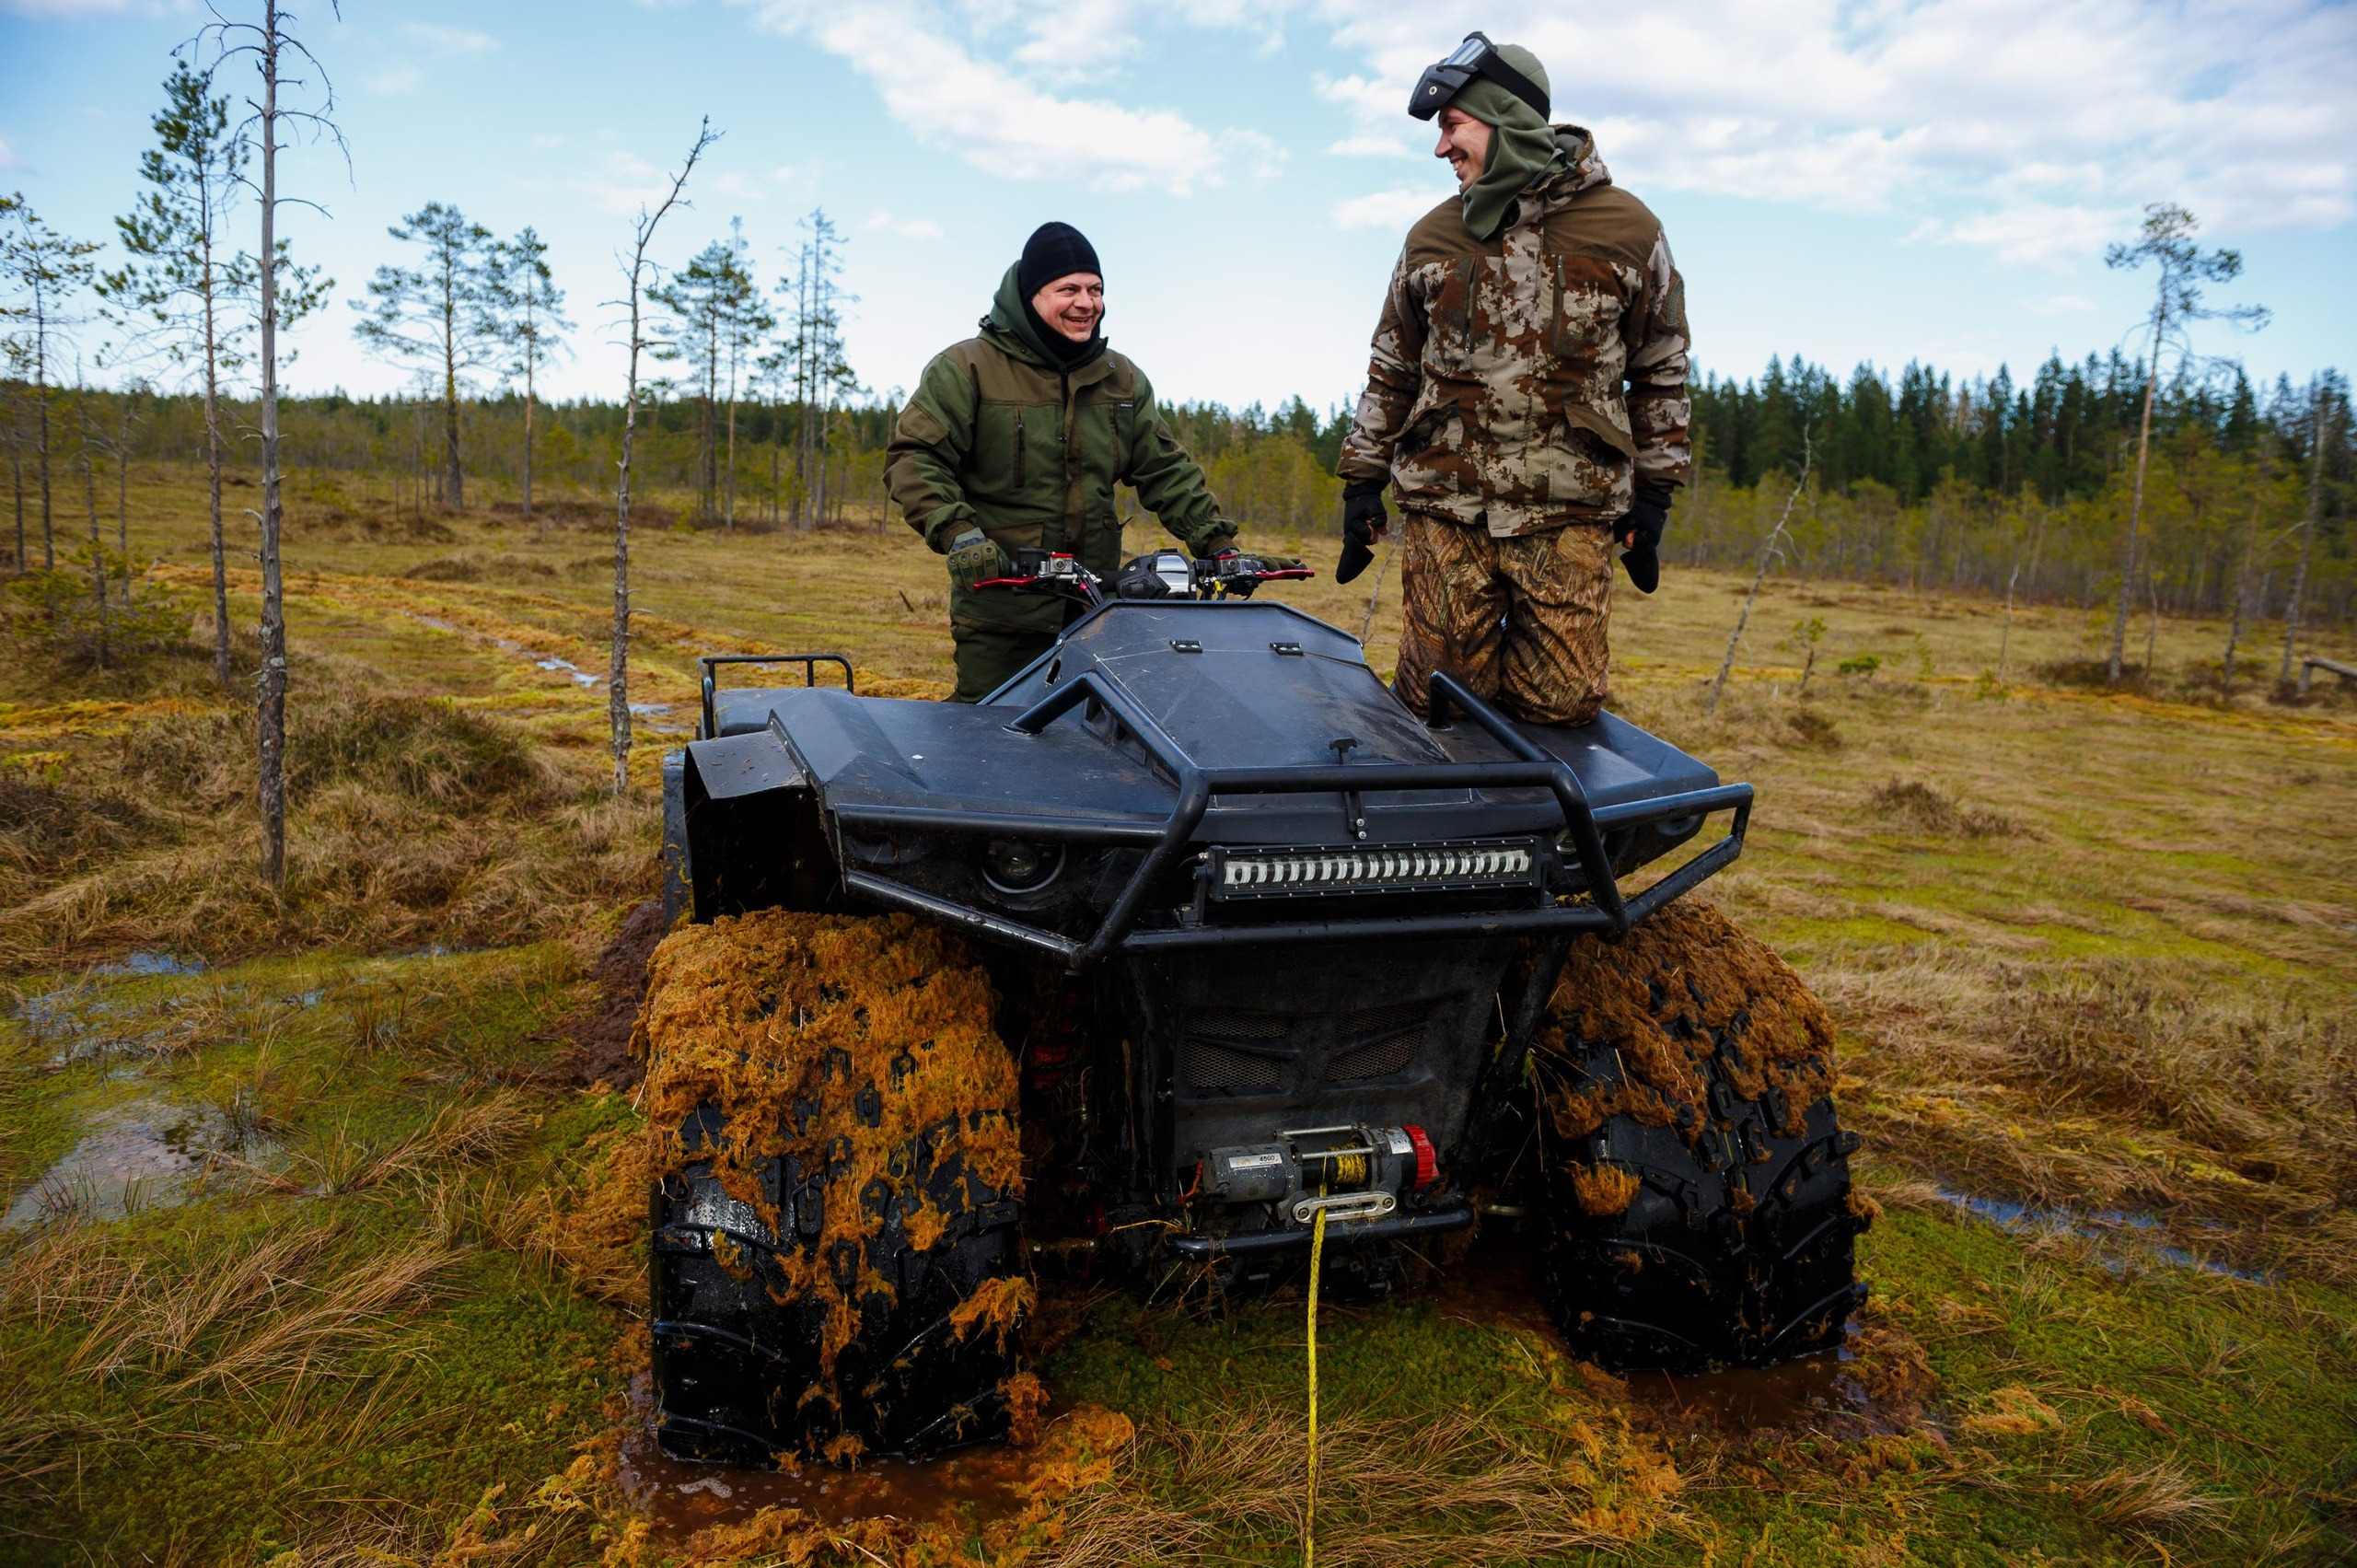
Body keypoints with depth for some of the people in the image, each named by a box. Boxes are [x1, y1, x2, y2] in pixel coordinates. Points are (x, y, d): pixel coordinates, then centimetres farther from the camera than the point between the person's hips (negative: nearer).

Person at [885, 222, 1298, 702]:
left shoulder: (1122, 379, 14)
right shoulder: (965, 369, -2)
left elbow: (1165, 469, 16)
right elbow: (914, 457, -8)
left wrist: (1217, 544, 5)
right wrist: (956, 533, -25)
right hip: (999, 611, -4)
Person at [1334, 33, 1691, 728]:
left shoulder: (1628, 230, 3)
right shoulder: (1433, 236, 9)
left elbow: (1660, 371, 10)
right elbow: (1391, 368, 16)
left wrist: (1653, 496, 7)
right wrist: (1361, 481, 11)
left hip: (1569, 514, -1)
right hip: (1444, 507, 1)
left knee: (1560, 702, -4)